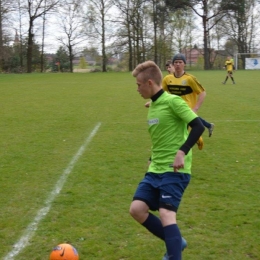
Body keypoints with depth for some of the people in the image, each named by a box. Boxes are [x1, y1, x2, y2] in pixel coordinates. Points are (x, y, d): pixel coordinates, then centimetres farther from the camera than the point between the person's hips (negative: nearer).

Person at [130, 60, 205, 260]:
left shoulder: (172, 101, -11)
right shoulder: (152, 106, 15)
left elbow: (198, 127, -17)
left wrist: (182, 152, -28)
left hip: (174, 171, -9)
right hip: (155, 170, 9)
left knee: (166, 214, -21)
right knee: (137, 209, 0)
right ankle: (175, 242, 17)